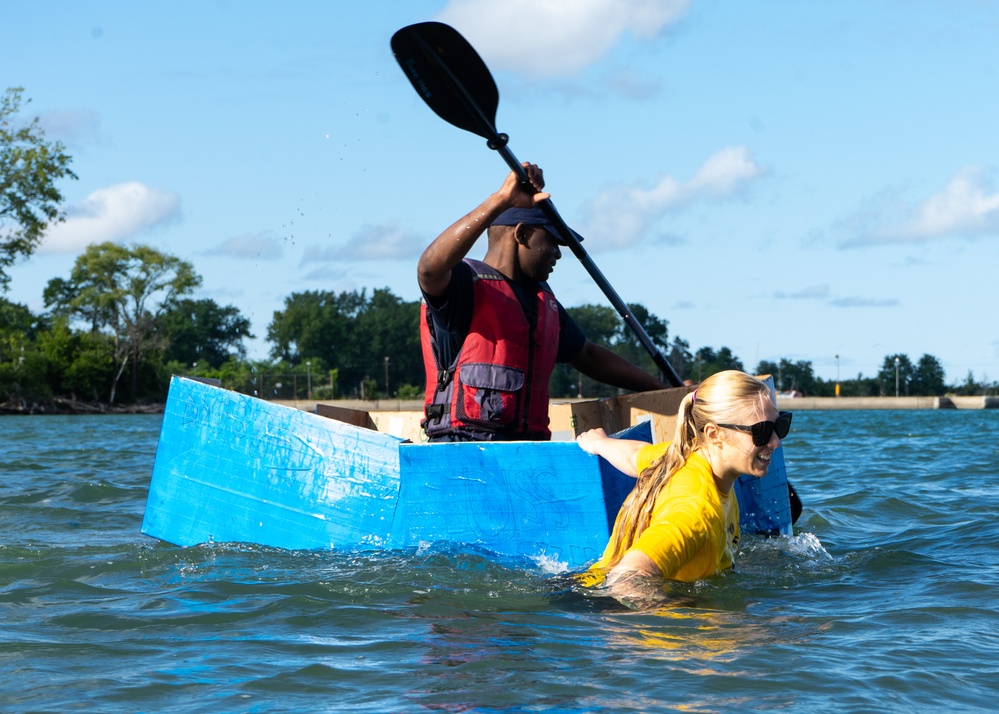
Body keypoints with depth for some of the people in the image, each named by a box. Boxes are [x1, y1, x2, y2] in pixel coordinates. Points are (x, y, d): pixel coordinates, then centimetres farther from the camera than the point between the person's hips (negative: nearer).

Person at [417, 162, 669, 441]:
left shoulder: (543, 299, 25)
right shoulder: (467, 283, -3)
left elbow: (590, 356, 36)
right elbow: (430, 268, -27)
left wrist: (665, 390, 36)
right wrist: (501, 200, -31)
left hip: (530, 451, 7)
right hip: (464, 449, -7)